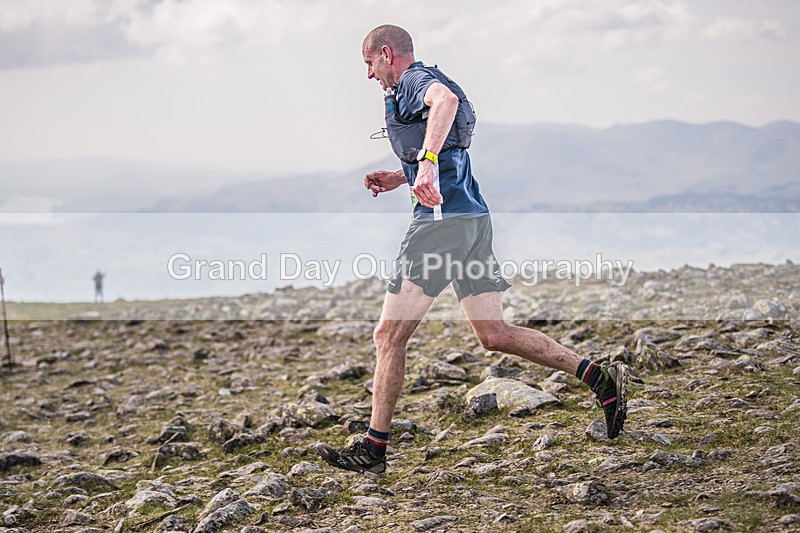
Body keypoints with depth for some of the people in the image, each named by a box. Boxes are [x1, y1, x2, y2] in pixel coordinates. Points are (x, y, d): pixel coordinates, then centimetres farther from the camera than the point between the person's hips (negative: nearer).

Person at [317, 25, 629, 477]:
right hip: (473, 217, 10)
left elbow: (445, 99, -31)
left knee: (389, 336, -5)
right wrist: (398, 179, 27)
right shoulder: (423, 85, 26)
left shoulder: (414, 80, -4)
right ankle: (602, 378, 7)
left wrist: (426, 162, -41)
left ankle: (373, 450, -1)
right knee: (494, 334, 11)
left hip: (444, 219, -10)